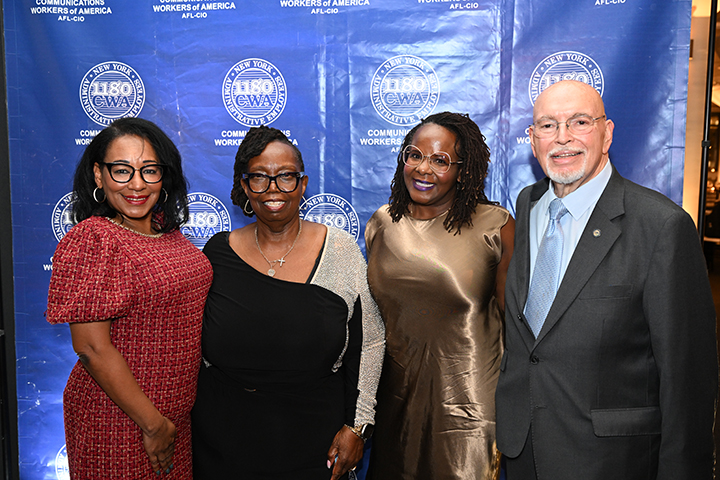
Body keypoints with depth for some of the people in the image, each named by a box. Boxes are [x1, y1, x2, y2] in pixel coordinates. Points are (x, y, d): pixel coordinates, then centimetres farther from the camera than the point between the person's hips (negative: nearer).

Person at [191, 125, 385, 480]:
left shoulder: (341, 251, -7)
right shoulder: (219, 252, -3)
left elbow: (369, 344, -2)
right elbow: (193, 346, 7)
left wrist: (356, 426, -4)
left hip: (314, 438, -1)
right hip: (224, 437, 2)